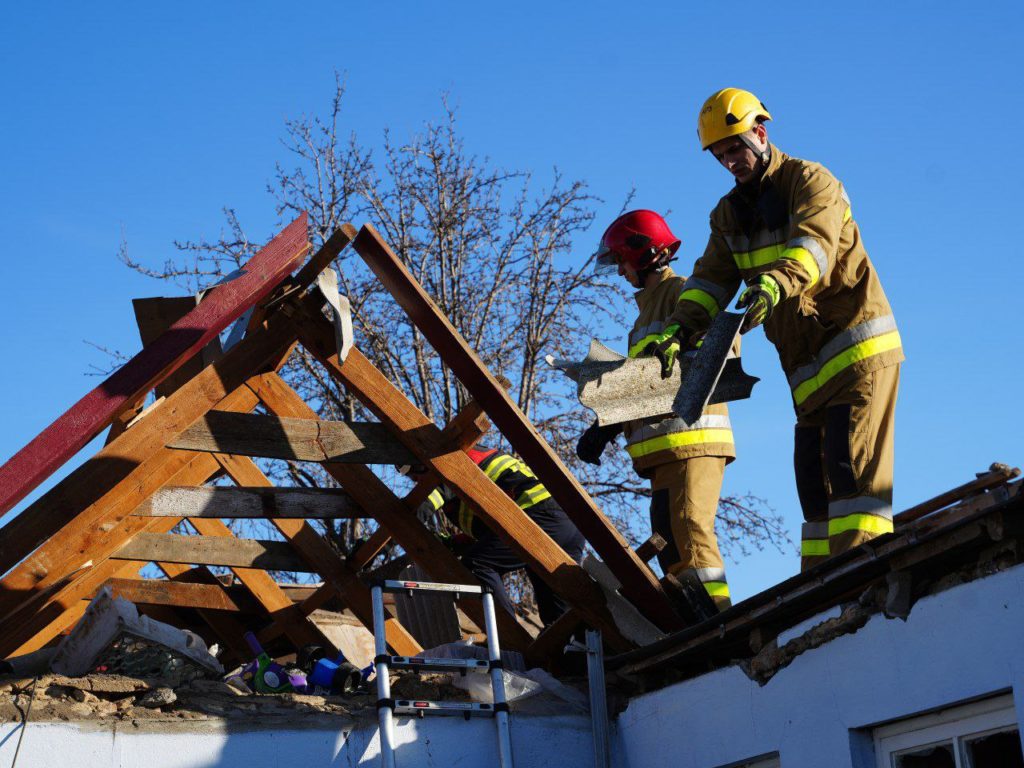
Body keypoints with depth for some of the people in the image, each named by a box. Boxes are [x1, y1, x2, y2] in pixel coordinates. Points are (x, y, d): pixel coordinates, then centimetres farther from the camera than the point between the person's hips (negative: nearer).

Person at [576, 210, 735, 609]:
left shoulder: (680, 291, 0)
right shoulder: (649, 305, 28)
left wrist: (676, 350, -32)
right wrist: (604, 428, 20)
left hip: (690, 434, -10)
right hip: (664, 445, 10)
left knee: (688, 530, -19)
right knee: (670, 542, 5)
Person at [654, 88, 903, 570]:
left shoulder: (811, 182, -7)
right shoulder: (728, 215, 14)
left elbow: (812, 246, -27)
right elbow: (710, 278, 3)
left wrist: (773, 284, -47)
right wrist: (682, 326, -17)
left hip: (859, 348, -7)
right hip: (808, 366, 7)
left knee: (853, 466, -17)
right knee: (813, 479, 3)